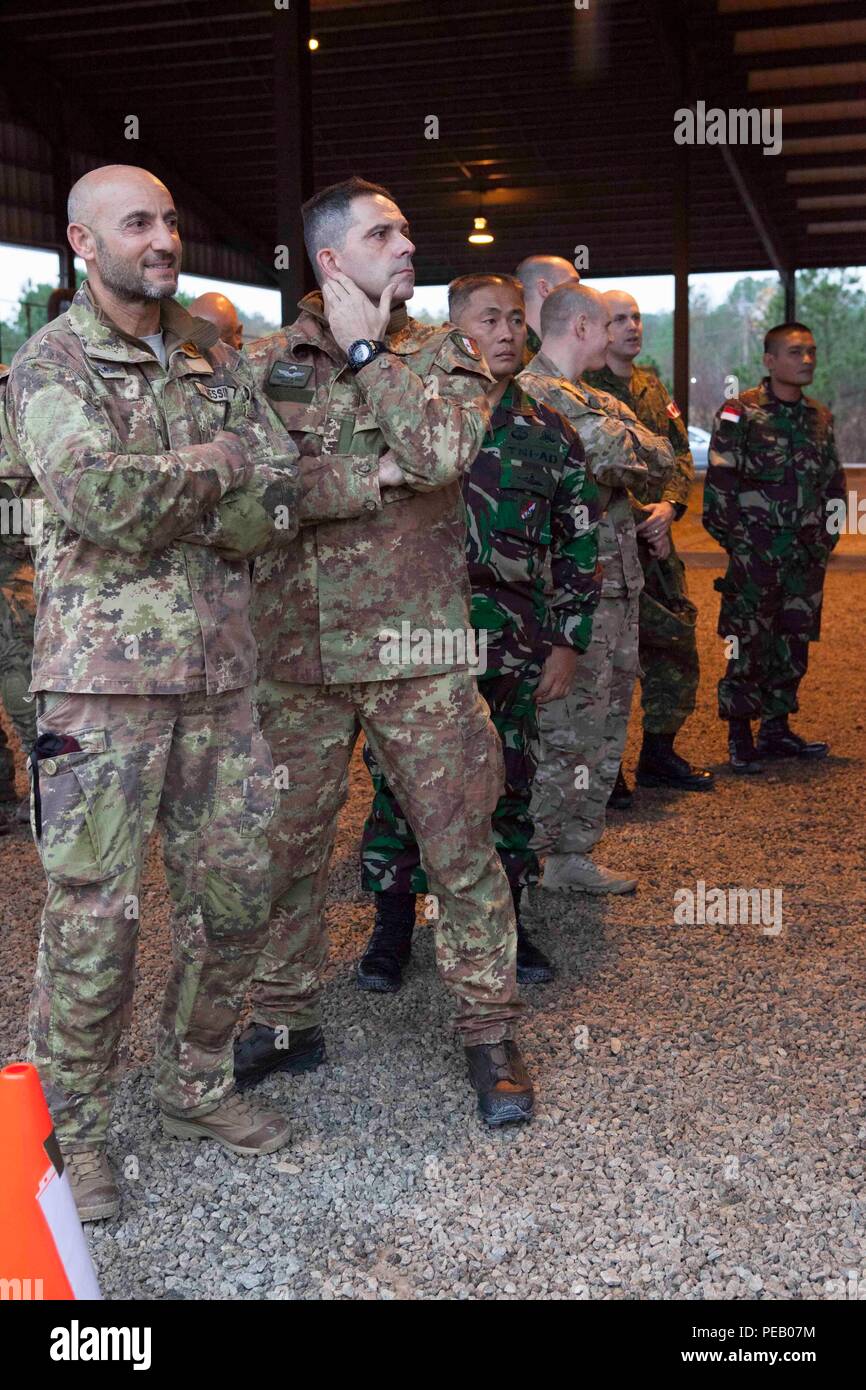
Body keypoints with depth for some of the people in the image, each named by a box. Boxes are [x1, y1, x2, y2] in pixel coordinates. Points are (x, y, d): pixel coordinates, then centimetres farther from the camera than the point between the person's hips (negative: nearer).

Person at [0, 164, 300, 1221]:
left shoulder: (215, 357, 14)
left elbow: (282, 501, 4)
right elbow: (104, 496, -21)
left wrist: (163, 498, -11)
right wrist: (218, 464, -7)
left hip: (217, 669, 6)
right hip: (103, 674, -5)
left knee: (233, 893, 11)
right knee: (94, 914, 0)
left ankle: (194, 1086, 31)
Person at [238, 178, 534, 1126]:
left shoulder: (446, 355, 5)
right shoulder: (263, 365, 5)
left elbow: (442, 451, -15)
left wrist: (367, 349, -7)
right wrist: (374, 479, -13)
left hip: (417, 645, -1)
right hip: (296, 647, 1)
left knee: (460, 843, 2)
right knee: (286, 845, 11)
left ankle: (488, 1029, 18)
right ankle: (283, 1019, 29)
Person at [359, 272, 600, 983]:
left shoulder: (550, 432, 8)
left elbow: (581, 544, 10)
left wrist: (569, 642, 6)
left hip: (513, 650, 2)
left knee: (507, 785, 9)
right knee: (401, 782, 3)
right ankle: (393, 925, 17)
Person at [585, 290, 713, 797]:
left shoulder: (653, 386, 17)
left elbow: (681, 452, 13)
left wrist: (669, 505, -6)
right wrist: (635, 517, -14)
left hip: (655, 542, 7)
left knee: (679, 643, 10)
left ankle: (660, 755, 24)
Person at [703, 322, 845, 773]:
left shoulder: (819, 417, 13)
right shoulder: (739, 413, -6)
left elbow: (834, 483, 21)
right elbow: (719, 483, -9)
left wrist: (825, 538, 13)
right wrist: (735, 541, -10)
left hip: (806, 558, 6)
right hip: (754, 557, -6)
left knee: (793, 646, 10)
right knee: (749, 647, -4)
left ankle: (776, 728, 21)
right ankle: (739, 738, 5)